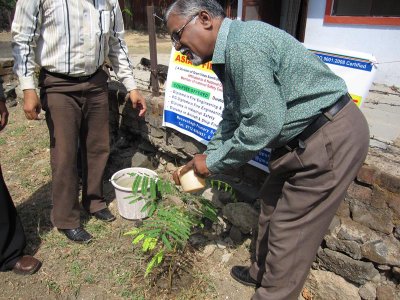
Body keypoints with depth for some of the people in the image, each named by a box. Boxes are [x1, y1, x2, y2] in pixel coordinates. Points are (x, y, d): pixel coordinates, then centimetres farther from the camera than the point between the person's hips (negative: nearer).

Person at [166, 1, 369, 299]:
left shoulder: (243, 43, -23)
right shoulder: (230, 50, 10)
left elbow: (263, 122, -26)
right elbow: (233, 117, 17)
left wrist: (213, 161, -13)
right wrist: (205, 158, 11)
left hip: (332, 137, -10)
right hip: (304, 136, 10)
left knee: (290, 228, 0)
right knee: (272, 205, 20)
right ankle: (263, 272, 42)